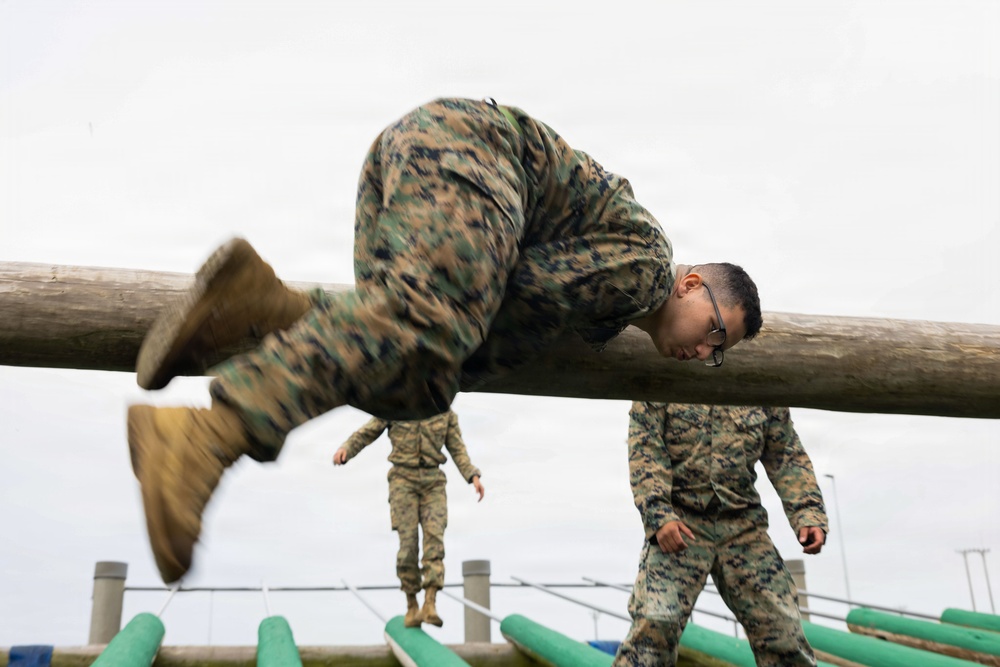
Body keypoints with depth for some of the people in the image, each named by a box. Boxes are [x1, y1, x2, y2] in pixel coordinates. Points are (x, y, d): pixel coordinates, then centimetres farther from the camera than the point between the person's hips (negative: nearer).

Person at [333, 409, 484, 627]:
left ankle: (429, 607, -19)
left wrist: (474, 477, -9)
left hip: (432, 481, 2)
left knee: (434, 540, -15)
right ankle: (412, 607, 6)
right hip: (403, 479, -2)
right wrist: (344, 450, -23)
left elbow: (457, 448, 5)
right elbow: (364, 435, -1)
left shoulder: (445, 412, 4)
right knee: (409, 543, -9)